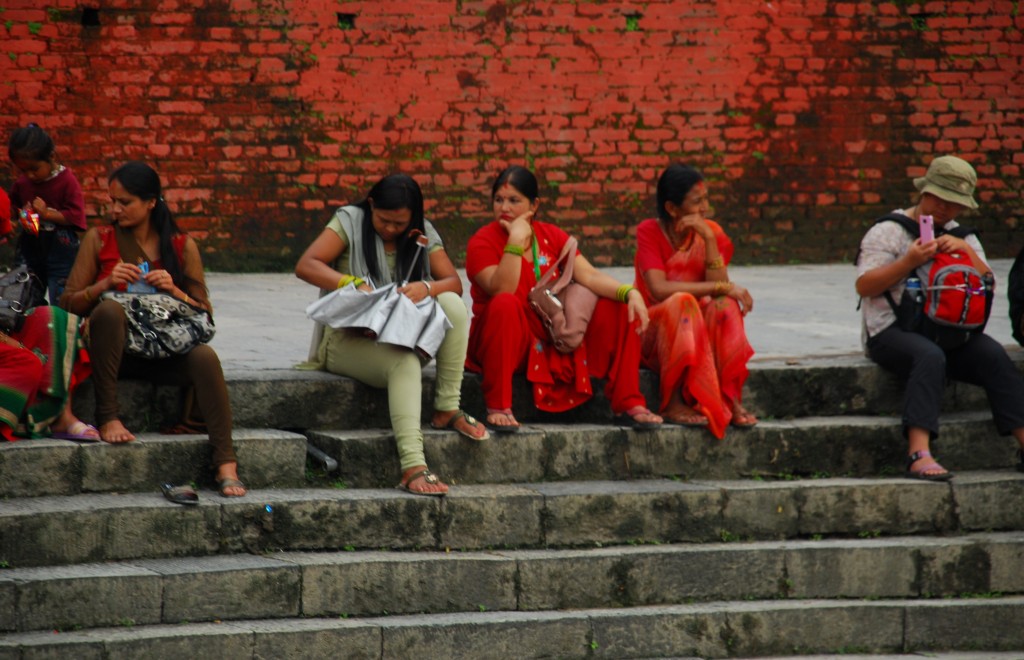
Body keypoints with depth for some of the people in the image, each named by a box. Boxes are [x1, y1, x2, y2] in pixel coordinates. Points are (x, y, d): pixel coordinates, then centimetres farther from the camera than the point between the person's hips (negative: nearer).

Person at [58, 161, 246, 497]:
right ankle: (107, 417, -29)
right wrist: (104, 284, -13)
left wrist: (175, 291, -11)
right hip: (118, 349, -1)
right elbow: (68, 304, 3)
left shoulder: (182, 246, 8)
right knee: (109, 310, -35)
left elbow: (204, 312, 7)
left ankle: (226, 463, -38)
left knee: (204, 357, -33)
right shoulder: (99, 240, 8)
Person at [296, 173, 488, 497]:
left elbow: (454, 283, -1)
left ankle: (447, 410, -20)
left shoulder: (422, 234, 8)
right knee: (404, 362, -37)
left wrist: (427, 287, -24)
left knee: (453, 304, -23)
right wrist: (353, 284, -31)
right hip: (348, 339, -5)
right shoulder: (350, 221, -3)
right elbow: (305, 266, -16)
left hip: (402, 337, 5)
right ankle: (412, 467, -50)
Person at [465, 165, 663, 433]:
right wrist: (516, 242, -29)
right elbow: (502, 291, -26)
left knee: (618, 309, -6)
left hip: (553, 343, 5)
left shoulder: (552, 236, 6)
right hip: (503, 345, -5)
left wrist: (630, 293, -22)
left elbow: (588, 275, -6)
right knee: (506, 304, -37)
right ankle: (498, 407, -35)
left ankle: (628, 403, -6)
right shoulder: (483, 242, -9)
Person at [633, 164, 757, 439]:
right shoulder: (649, 232, -10)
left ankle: (730, 400, -31)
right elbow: (659, 289, -24)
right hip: (655, 332, -3)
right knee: (681, 303, -34)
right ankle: (674, 403, -34)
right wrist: (722, 288, -24)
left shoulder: (711, 232, 0)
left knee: (725, 307, -27)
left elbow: (720, 287, -13)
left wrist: (709, 239, -22)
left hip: (704, 335, 3)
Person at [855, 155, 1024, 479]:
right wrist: (909, 262, -15)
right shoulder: (889, 231, 5)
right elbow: (864, 286, -5)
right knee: (930, 356, -37)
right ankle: (919, 455, -49)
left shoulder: (962, 237, 21)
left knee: (993, 355, -23)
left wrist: (966, 251, -5)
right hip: (892, 329, -5)